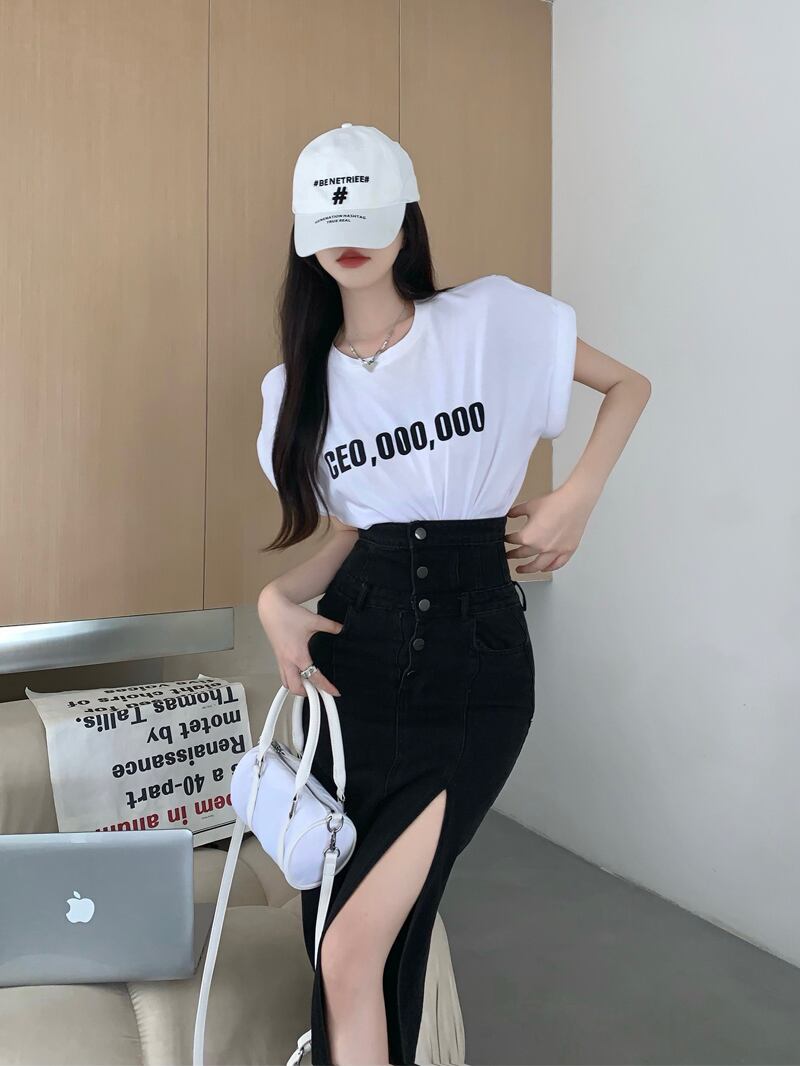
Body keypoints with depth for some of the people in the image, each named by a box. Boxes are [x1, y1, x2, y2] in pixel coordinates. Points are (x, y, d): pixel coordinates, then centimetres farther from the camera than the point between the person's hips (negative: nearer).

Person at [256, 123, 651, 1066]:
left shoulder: (490, 318, -1)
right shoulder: (297, 384, 10)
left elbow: (629, 385, 11)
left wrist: (575, 500, -3)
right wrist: (279, 598, -5)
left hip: (475, 671, -3)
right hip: (355, 663, 4)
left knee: (355, 953, -10)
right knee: (336, 944, 8)